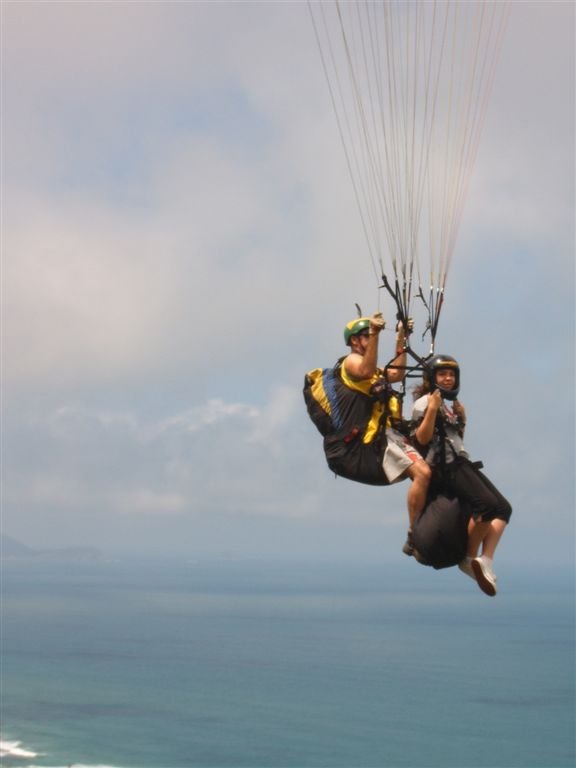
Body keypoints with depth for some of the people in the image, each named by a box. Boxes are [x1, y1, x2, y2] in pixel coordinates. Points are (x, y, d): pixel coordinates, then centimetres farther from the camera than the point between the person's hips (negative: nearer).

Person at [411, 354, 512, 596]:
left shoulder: (451, 404, 24)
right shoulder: (424, 402, -1)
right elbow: (422, 438, -13)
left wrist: (461, 419, 17)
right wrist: (432, 409, -20)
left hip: (462, 463, 9)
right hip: (445, 467, -9)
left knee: (503, 508, -6)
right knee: (487, 505, -26)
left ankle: (485, 561, -12)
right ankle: (470, 559, -10)